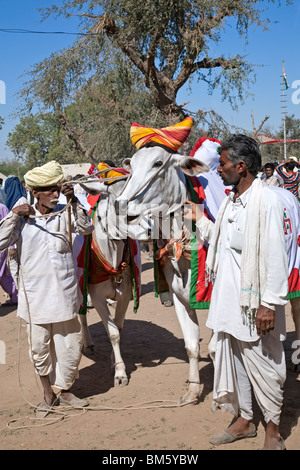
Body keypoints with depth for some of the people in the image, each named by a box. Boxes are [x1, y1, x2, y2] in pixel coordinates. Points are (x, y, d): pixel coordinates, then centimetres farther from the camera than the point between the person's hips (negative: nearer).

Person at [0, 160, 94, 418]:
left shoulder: (65, 214, 2)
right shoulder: (22, 218, 0)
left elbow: (86, 228, -14)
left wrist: (74, 200, -25)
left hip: (65, 295, 1)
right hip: (35, 297, 0)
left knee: (71, 345, 7)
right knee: (40, 349, 11)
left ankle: (63, 389, 30)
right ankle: (48, 393, 31)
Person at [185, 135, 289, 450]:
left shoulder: (267, 201, -15)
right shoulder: (230, 201, 11)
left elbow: (276, 257, -18)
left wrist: (270, 304, -20)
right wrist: (199, 220, 14)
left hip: (254, 303, -8)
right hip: (227, 300, 8)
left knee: (262, 365, 4)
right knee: (231, 362, 16)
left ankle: (273, 429, 22)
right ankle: (243, 420, 33)